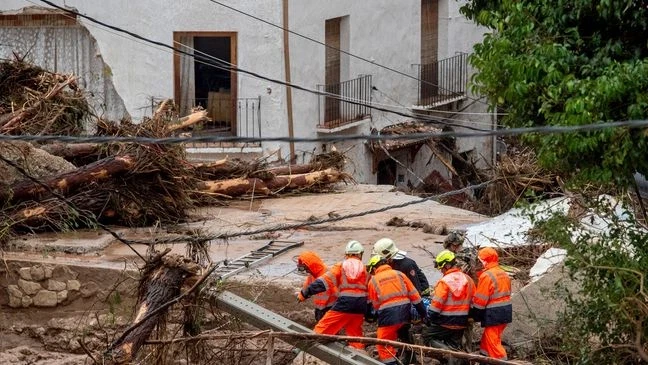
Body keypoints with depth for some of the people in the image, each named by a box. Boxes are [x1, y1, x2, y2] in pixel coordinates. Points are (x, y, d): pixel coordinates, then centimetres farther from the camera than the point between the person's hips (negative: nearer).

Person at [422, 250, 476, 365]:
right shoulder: (468, 280, 4)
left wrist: (430, 319, -6)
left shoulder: (444, 282, -17)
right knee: (454, 345, 14)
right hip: (461, 324, 6)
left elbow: (436, 304, -17)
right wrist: (470, 317, 23)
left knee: (427, 336, 9)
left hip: (445, 322, -6)